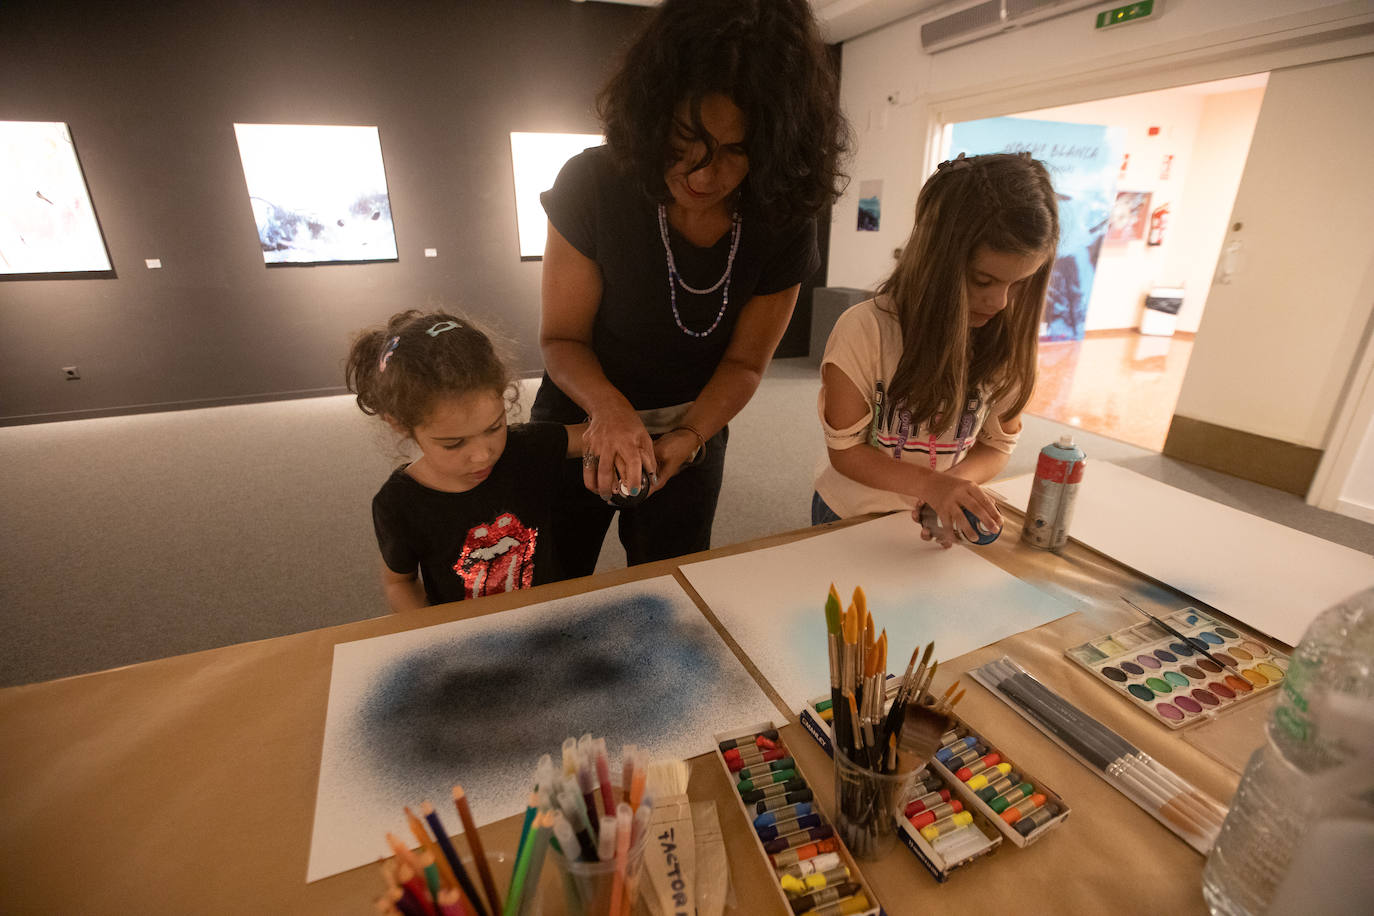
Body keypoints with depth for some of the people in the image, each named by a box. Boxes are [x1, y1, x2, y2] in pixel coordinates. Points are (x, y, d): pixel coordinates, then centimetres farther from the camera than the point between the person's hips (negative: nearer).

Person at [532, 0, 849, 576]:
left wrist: (687, 438, -27)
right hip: (581, 421, 0)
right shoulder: (591, 187, -23)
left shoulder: (782, 227, -17)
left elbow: (743, 363, -10)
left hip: (695, 431, 1)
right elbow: (561, 338, -16)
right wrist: (609, 407, -37)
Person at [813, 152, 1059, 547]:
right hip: (849, 518, -2)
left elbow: (999, 445, -2)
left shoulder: (1005, 341, -10)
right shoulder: (864, 329, -24)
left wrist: (956, 482, -23)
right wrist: (930, 483, -32)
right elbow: (845, 451, -19)